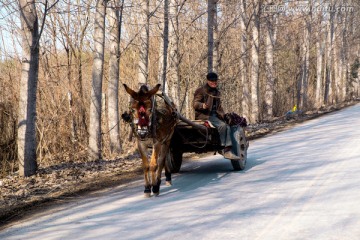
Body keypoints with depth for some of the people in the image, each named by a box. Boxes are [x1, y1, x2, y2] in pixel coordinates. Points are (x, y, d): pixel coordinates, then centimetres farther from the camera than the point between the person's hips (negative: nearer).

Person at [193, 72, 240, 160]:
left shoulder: (217, 92, 24)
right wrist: (202, 105, -31)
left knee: (227, 127, -16)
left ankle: (228, 151, -19)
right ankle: (223, 148, -23)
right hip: (204, 116, -7)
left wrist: (224, 115, 16)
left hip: (215, 116, 7)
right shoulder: (201, 91, 0)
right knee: (222, 125, -28)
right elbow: (195, 103, -9)